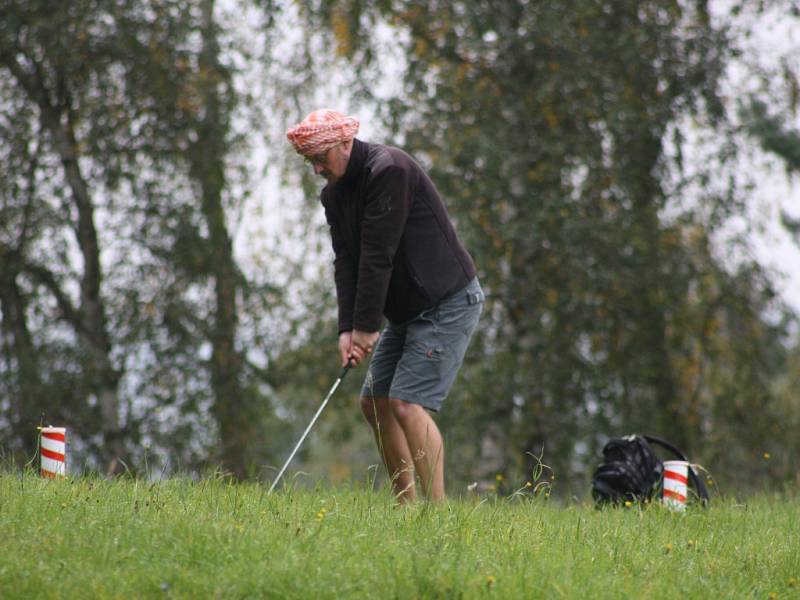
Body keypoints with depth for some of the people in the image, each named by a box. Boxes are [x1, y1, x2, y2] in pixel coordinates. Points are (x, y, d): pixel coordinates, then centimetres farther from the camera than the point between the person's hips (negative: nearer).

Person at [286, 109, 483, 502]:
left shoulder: (390, 170, -21)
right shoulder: (334, 193, 7)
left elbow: (378, 256, -23)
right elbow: (346, 261, 2)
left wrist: (366, 326, -21)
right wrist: (347, 329, -10)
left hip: (447, 303, -10)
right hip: (406, 311, 10)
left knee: (408, 403, -18)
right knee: (374, 402, 10)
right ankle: (406, 506, 16)